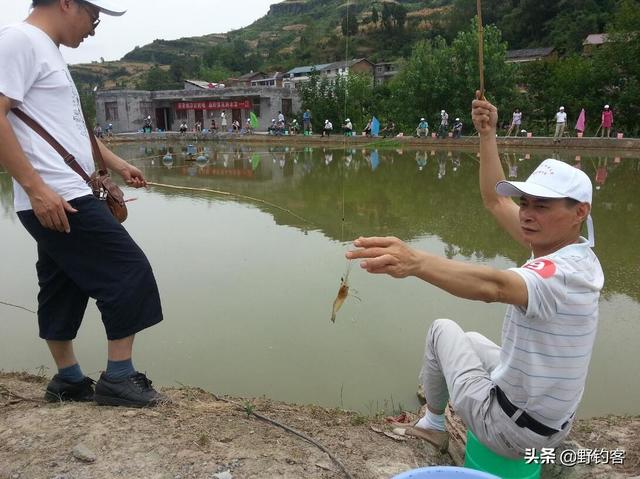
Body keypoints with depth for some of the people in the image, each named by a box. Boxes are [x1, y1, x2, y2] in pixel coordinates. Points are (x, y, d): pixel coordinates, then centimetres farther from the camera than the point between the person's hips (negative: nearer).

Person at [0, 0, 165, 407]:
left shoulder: (48, 50, 21)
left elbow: (70, 128, 28)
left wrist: (118, 164, 28)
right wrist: (36, 187, -24)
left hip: (63, 198, 10)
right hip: (54, 199, -10)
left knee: (63, 289, 14)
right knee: (129, 272, -7)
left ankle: (69, 380, 25)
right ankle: (119, 379, 2)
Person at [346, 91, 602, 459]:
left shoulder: (563, 273, -30)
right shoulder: (572, 252, -4)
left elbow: (494, 285, -54)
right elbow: (496, 200, 4)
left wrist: (415, 261, -69)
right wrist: (488, 134, 2)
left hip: (510, 430, -8)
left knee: (444, 329, 10)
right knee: (472, 339, 29)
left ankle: (433, 424, 29)